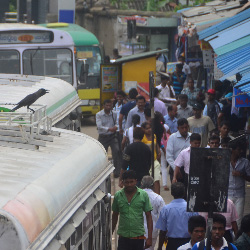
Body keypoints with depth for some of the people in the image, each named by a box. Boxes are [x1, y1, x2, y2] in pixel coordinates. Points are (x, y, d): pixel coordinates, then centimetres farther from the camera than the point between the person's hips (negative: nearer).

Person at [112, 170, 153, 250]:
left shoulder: (143, 195, -1)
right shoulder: (118, 195, 3)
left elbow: (148, 217, -1)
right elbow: (115, 216, 13)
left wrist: (149, 237, -6)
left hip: (139, 237, 0)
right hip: (123, 237, 0)